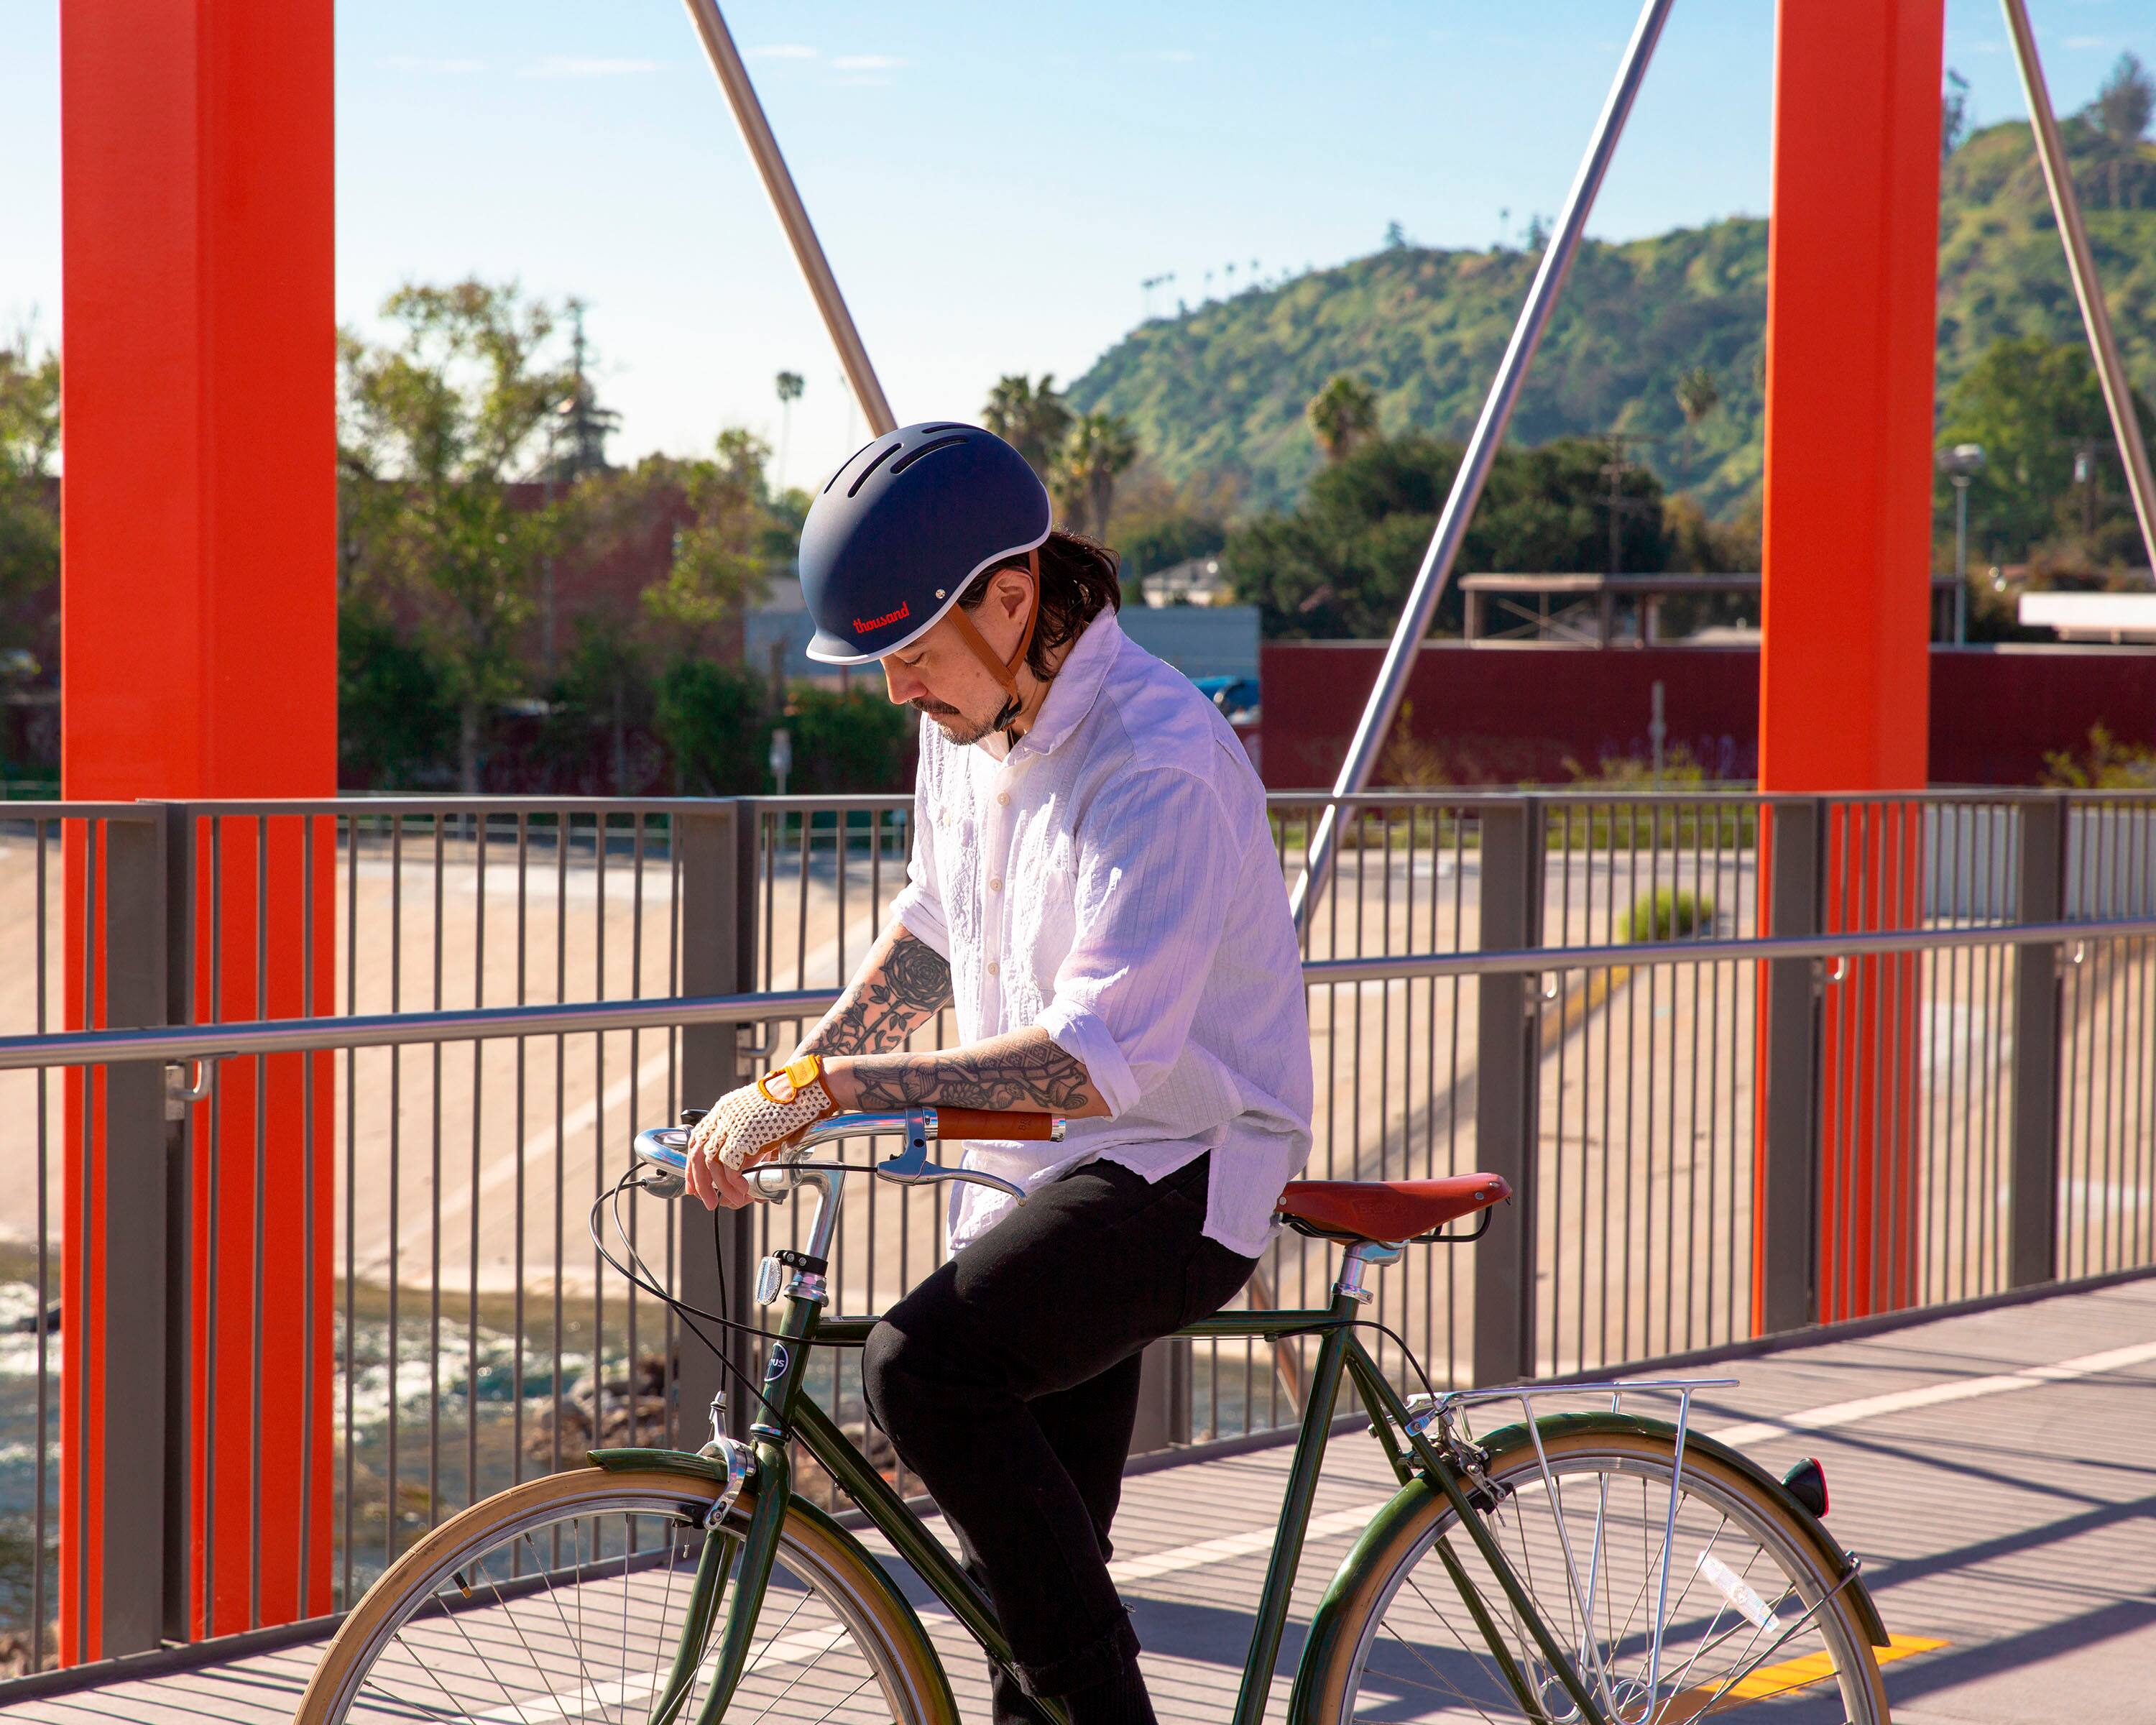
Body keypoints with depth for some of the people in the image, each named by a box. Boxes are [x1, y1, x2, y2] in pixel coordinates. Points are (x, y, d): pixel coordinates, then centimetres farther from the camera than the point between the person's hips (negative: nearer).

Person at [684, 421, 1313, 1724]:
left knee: (924, 1365, -30)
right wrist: (785, 1085, 6)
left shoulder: (1160, 764, -25)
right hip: (1038, 1173, 9)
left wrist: (825, 1087, -32)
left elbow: (1094, 1062, -33)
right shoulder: (973, 715, 3)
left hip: (1176, 1171, -8)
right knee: (1031, 1559, 12)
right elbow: (934, 929, 19)